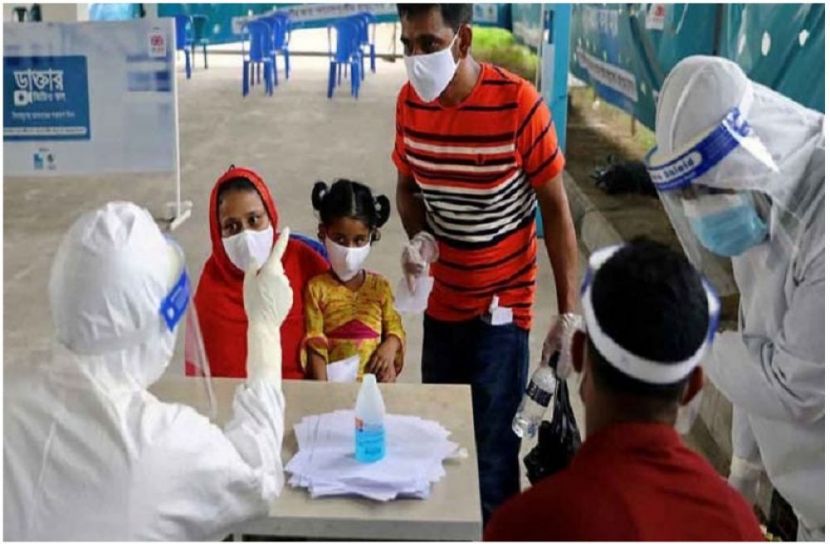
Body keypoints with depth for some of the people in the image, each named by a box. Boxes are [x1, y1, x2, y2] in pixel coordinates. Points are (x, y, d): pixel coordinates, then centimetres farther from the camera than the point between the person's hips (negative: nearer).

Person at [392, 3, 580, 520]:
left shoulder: (519, 103, -20)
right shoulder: (410, 102, -5)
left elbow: (556, 208, -12)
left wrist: (569, 310, -14)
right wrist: (419, 240, -12)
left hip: (501, 307, -5)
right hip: (441, 305, 5)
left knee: (492, 453, 3)